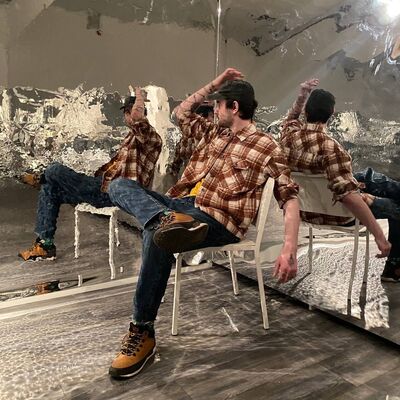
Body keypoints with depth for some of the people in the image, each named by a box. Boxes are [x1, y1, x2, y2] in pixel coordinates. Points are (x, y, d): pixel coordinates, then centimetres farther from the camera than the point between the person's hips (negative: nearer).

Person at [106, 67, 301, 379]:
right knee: (120, 185, -10)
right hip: (181, 203, 8)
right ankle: (168, 220, -42)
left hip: (216, 219, -7)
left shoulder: (267, 148, 2)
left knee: (158, 237, -36)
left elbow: (290, 197, -5)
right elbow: (181, 113, 34)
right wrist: (215, 84, 27)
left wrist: (290, 250, -19)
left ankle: (143, 333, -20)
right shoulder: (214, 132, 23)